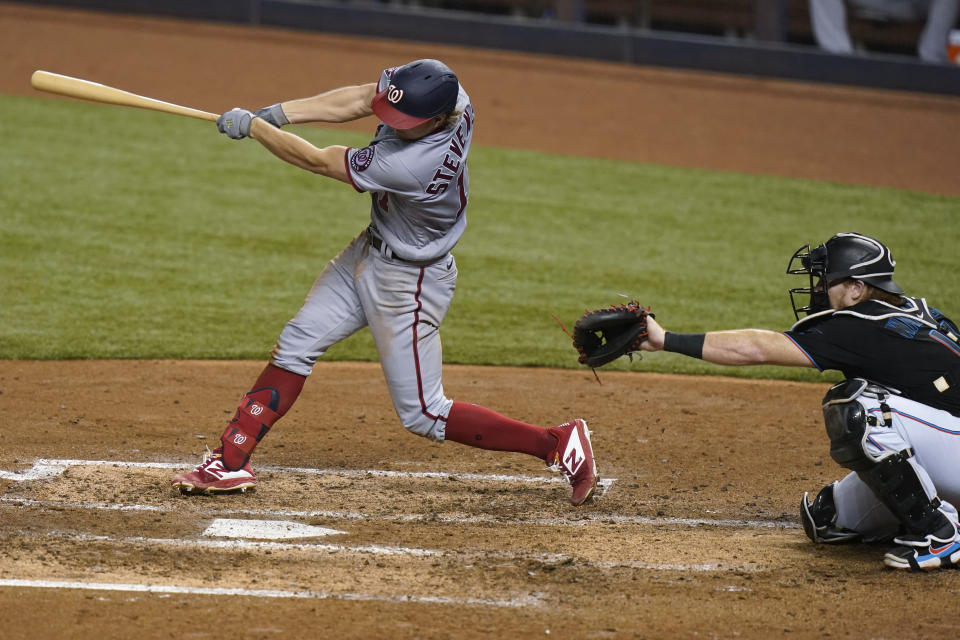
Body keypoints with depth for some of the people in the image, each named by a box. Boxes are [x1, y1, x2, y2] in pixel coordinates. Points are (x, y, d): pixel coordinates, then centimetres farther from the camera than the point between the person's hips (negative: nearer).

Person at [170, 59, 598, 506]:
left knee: (421, 414, 2)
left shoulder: (411, 166, -38)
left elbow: (317, 161, -27)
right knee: (295, 346, 6)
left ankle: (557, 444, 9)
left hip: (409, 282, -9)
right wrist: (274, 113, -21)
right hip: (369, 252, 9)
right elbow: (357, 101, -10)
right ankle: (231, 461, 12)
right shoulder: (444, 95, -18)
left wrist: (252, 126, -16)